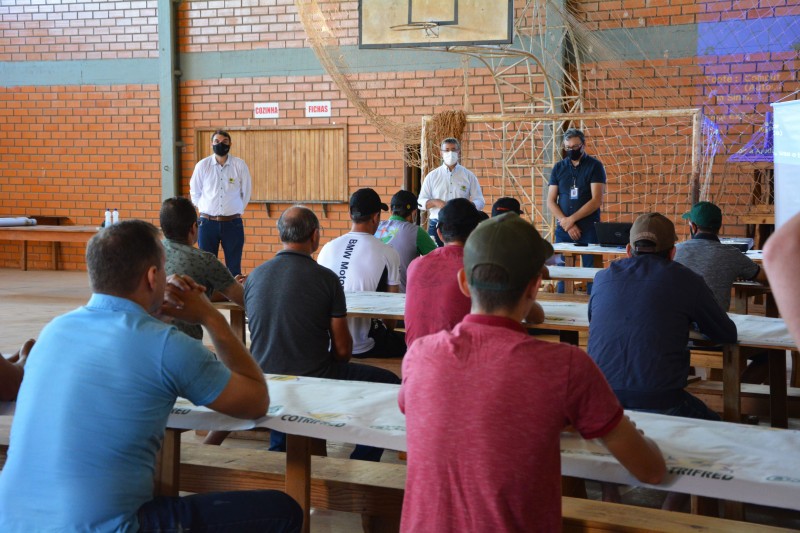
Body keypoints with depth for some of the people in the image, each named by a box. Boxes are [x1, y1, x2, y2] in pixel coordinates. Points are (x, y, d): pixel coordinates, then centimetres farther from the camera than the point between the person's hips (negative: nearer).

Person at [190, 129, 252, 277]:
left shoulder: (240, 166, -2)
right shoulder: (202, 165, 0)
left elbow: (245, 193, 7)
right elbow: (195, 193, 11)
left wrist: (236, 211, 9)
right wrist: (207, 210, 10)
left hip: (233, 223, -1)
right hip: (207, 223, 1)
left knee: (234, 267, 5)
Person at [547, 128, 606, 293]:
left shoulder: (594, 166, 1)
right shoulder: (559, 167, 10)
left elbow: (596, 200, -8)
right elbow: (550, 201, 6)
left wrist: (571, 219, -12)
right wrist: (565, 223, -9)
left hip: (589, 229, -3)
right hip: (563, 229, 3)